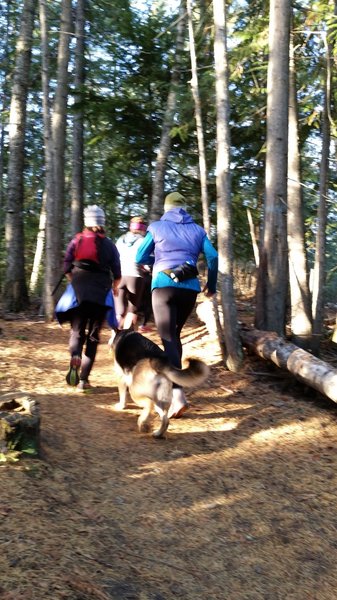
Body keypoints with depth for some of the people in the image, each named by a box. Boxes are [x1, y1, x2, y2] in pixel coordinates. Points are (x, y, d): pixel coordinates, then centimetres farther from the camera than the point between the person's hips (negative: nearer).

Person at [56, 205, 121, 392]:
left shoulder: (77, 240, 4)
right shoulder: (109, 244, 5)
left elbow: (67, 267, 2)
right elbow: (117, 273, 3)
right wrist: (114, 288, 22)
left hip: (78, 291, 0)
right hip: (101, 293, 0)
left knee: (77, 332, 11)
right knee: (93, 336, 8)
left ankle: (74, 361, -20)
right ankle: (83, 379, 3)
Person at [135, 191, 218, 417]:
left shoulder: (157, 227, 7)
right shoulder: (197, 229, 12)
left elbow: (140, 258, 9)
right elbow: (213, 257, 2)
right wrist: (211, 285, 14)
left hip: (164, 286, -3)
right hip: (190, 288, 3)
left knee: (168, 338, -7)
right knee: (175, 334, 21)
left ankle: (178, 394, -24)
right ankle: (172, 382, 27)